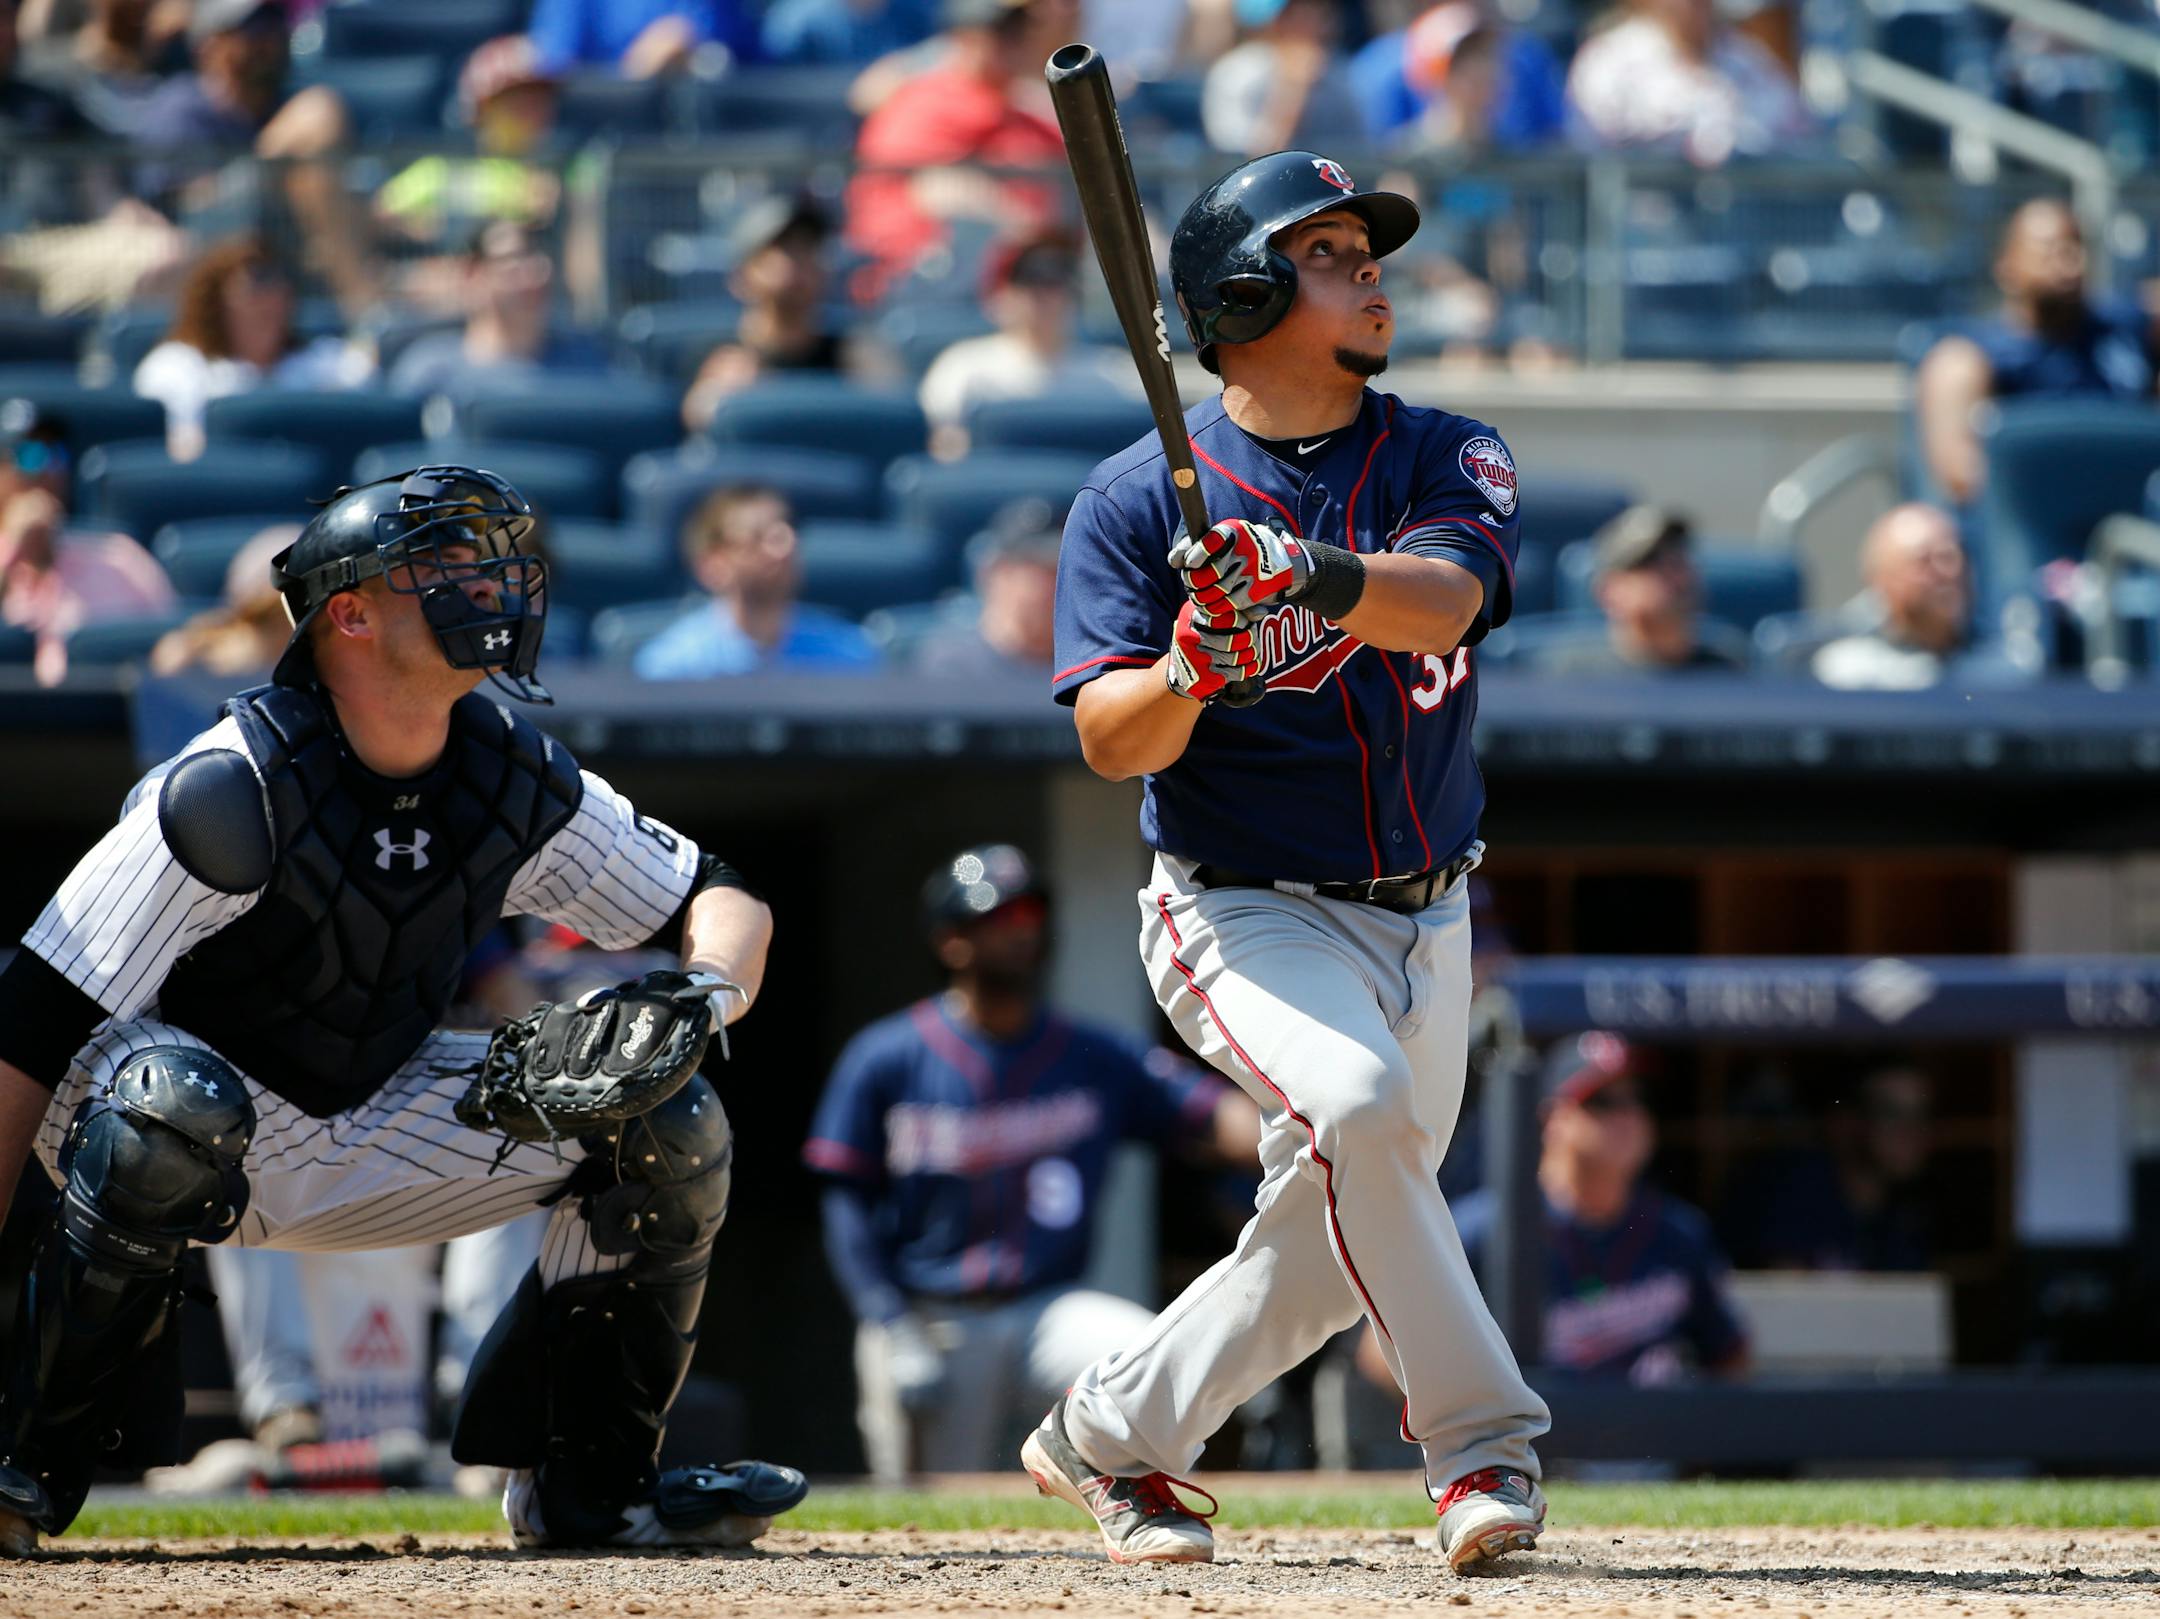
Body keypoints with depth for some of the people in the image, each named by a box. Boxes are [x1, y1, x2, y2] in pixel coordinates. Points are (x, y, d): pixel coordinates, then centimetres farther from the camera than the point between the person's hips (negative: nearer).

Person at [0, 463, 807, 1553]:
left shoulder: (517, 781, -6)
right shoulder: (233, 787, -25)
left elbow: (721, 903, 6)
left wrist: (701, 994, -21)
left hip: (369, 1152, 6)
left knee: (670, 1125, -7)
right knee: (172, 1104, -41)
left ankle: (587, 1485, 4)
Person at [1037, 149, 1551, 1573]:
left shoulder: (1449, 461, 1)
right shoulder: (1140, 498, -5)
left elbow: (1444, 594, -21)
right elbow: (1112, 742, -13)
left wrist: (1314, 578, -41)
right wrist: (1193, 668, -35)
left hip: (1426, 920, 4)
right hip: (1247, 911, -4)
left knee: (1329, 1248, 6)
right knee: (1352, 1098, -32)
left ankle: (1109, 1437, 27)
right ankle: (1483, 1442, -27)